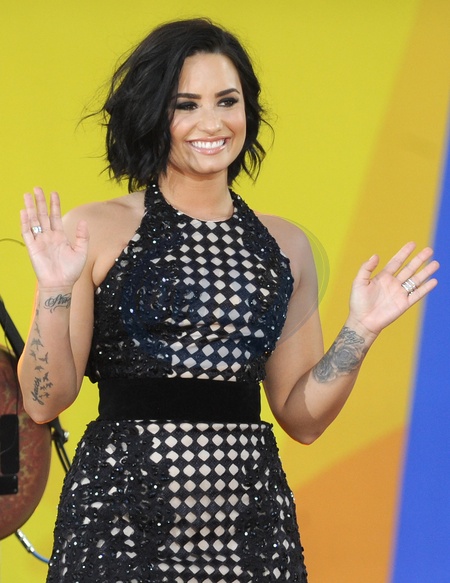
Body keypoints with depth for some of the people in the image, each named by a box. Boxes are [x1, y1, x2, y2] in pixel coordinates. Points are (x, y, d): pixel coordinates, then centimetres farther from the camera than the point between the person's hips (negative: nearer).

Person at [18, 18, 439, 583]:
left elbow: (303, 418, 11)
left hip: (249, 518, 3)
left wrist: (359, 330, -1)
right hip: (120, 516, -3)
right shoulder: (95, 231, -2)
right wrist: (54, 293, -15)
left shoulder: (284, 244, 9)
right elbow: (44, 403, -3)